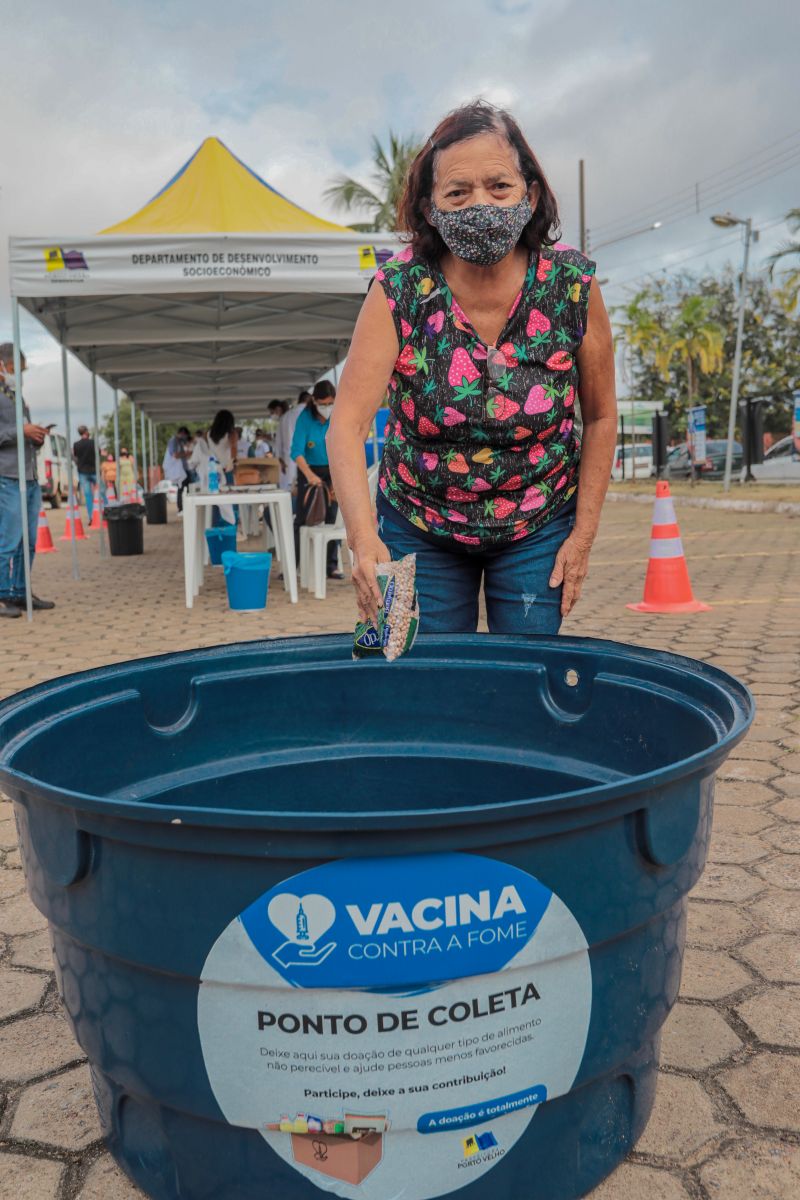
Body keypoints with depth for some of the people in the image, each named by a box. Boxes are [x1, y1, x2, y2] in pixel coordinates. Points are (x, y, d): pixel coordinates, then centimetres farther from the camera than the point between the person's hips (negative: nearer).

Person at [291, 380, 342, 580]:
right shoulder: (305, 418, -16)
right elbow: (297, 451, -23)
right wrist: (310, 475, -39)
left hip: (333, 471, 1)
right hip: (309, 470, -1)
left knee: (332, 517, 0)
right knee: (303, 517, -3)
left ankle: (332, 566, 8)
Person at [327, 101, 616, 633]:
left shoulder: (571, 284, -15)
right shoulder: (400, 290, -19)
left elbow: (601, 418, -4)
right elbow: (348, 424, -25)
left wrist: (583, 535, -5)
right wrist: (364, 539, -40)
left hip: (539, 528, 1)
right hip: (419, 527, 0)